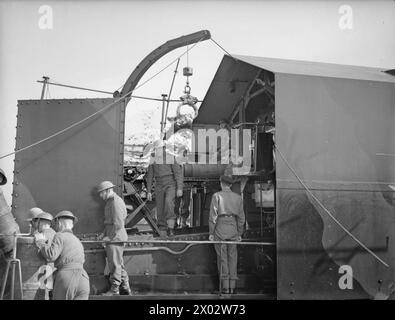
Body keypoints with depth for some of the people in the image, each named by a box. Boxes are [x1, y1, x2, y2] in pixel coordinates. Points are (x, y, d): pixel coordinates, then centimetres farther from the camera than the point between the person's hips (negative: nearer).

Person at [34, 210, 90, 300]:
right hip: (83, 281, 5)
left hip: (65, 280, -5)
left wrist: (40, 242, 4)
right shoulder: (78, 242, 27)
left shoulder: (60, 236, 4)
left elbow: (51, 255, -12)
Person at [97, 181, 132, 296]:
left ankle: (114, 290, 6)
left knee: (114, 264, -2)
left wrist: (109, 237, -17)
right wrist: (103, 233, 12)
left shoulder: (115, 202, -17)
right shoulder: (110, 201, 16)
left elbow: (118, 224, -21)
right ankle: (125, 288, 21)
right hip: (113, 236, 10)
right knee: (119, 264, 14)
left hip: (116, 237, -10)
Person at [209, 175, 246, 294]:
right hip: (233, 229, 3)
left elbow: (213, 215, -8)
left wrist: (211, 233, -4)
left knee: (222, 258, 1)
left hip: (220, 229, -3)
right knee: (232, 257, 9)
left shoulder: (217, 196, -4)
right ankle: (232, 286, 7)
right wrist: (239, 234, 15)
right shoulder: (238, 197, 7)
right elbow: (241, 217, 8)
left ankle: (225, 287, -1)